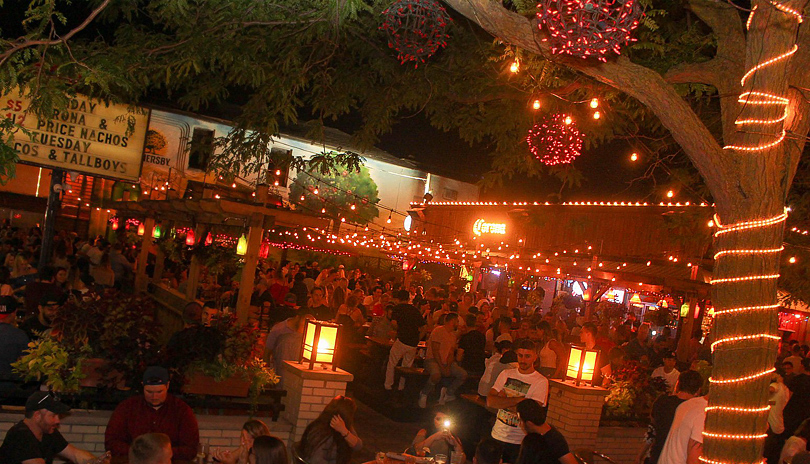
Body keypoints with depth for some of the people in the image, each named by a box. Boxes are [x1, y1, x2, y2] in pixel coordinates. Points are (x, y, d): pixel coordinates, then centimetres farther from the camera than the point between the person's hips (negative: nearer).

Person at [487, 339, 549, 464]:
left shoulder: (541, 382, -8)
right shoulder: (506, 374, 6)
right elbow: (490, 401, -6)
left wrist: (503, 399, -10)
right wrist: (518, 400, -15)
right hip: (497, 435, 4)